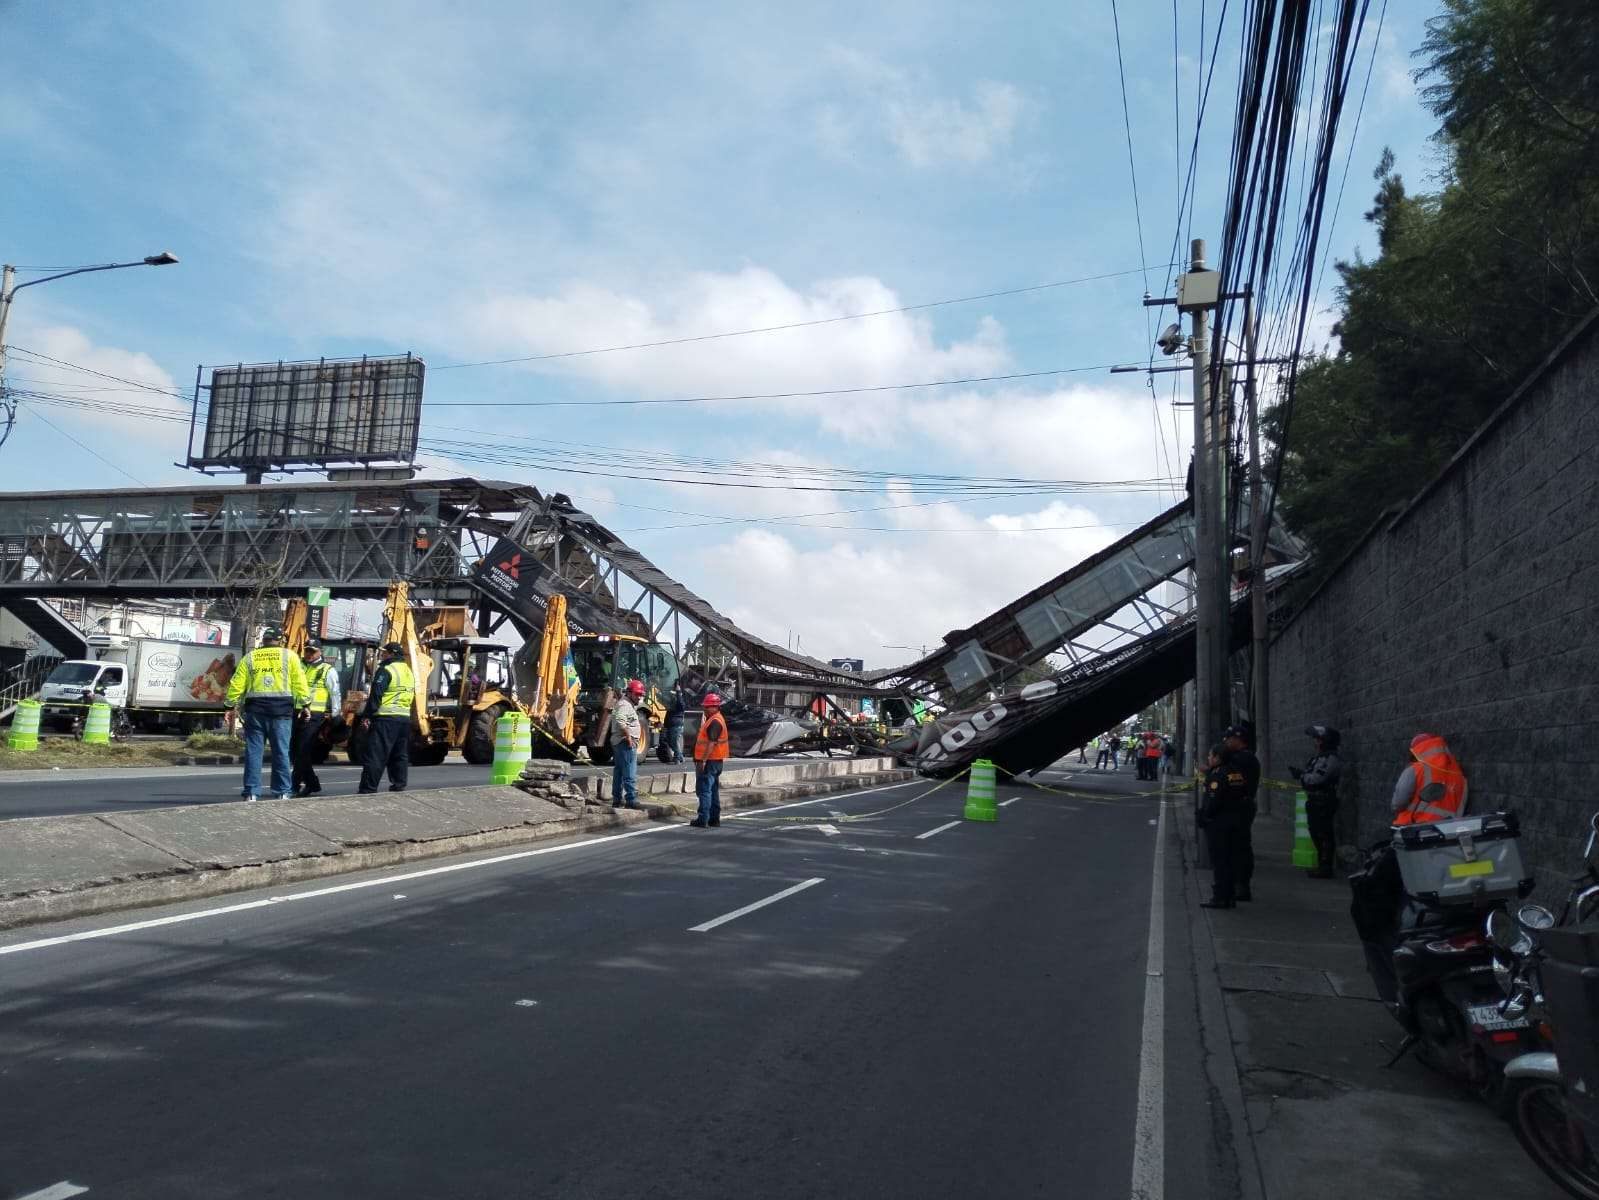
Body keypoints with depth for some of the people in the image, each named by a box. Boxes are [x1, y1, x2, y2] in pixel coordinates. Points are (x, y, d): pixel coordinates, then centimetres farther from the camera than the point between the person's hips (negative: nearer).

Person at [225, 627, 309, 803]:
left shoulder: (249, 658, 11)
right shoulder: (290, 656, 5)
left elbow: (236, 686, 6)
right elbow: (300, 683, -2)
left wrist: (236, 706, 14)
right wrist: (304, 703, 6)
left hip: (255, 708, 1)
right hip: (281, 708, -1)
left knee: (253, 751, 5)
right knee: (281, 751, 4)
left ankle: (251, 793, 4)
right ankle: (282, 792, 7)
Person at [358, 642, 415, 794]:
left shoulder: (386, 670, -10)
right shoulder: (409, 672, 16)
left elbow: (376, 695, -15)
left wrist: (366, 716, -12)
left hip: (386, 718, -8)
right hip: (405, 718, 8)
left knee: (374, 756, -6)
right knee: (400, 755, 15)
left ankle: (367, 789, -7)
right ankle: (399, 785, 16)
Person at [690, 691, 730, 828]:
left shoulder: (715, 722, -16)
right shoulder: (714, 719, 18)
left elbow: (711, 743, -24)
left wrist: (703, 760, -25)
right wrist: (702, 760, 23)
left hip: (709, 761, -11)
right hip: (714, 761, 11)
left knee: (704, 790, -9)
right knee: (713, 791, 14)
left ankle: (703, 820, -9)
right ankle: (714, 819, 20)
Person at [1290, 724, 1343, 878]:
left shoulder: (1331, 759, -16)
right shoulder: (1318, 757, 16)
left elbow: (1315, 779, -23)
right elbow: (1309, 775, 19)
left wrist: (1300, 775, -8)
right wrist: (1298, 772, 1)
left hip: (1324, 803, -10)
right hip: (1314, 802, 10)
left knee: (1323, 835, -6)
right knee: (1316, 834, 16)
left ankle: (1325, 868, -1)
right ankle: (1322, 866, 25)